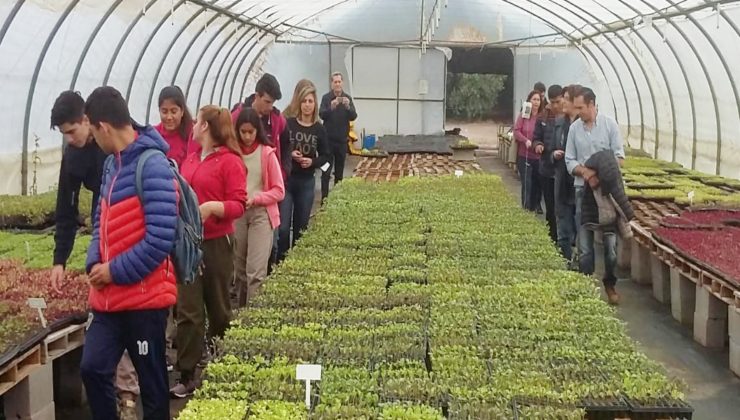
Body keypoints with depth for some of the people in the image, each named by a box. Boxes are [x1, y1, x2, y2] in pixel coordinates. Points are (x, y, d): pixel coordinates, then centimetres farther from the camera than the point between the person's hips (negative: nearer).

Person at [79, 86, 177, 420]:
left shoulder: (152, 165, -18)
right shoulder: (112, 163, 9)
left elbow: (160, 238, -24)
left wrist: (115, 271, -15)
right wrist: (94, 263, 1)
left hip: (145, 296, -7)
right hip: (110, 296, 8)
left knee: (151, 381, 7)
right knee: (92, 368, 7)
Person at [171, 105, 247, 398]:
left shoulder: (230, 161, -9)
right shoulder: (191, 158, 11)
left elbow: (238, 205, -13)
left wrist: (212, 207, -28)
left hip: (216, 243, -5)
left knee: (218, 308, 10)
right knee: (188, 311, 1)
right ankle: (187, 376, 5)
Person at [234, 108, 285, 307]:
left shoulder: (267, 153, -3)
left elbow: (279, 191, -2)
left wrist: (255, 199, -15)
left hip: (261, 214, -3)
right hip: (236, 215, 3)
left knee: (256, 271, -10)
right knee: (239, 267, 11)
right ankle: (241, 308, 24)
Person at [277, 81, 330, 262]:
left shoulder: (319, 129, 1)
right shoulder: (287, 123, -5)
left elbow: (325, 156, 8)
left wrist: (312, 162, -10)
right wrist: (289, 154, -18)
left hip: (306, 182, 2)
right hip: (285, 180, -2)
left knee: (301, 227, 12)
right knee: (283, 226, -6)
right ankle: (280, 261, 7)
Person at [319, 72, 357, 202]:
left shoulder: (348, 98, 2)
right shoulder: (326, 98, -3)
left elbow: (353, 117, -8)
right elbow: (322, 115, -15)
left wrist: (348, 107, -28)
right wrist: (331, 107, -34)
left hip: (342, 139, 2)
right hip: (328, 139, -2)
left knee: (340, 170, 10)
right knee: (326, 170, -4)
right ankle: (324, 197, -2)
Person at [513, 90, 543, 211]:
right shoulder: (523, 116, 0)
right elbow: (516, 131, -5)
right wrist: (526, 140, -20)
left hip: (538, 156, 1)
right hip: (524, 156, -1)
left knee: (537, 184, 9)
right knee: (527, 184, -5)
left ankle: (534, 208, 23)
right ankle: (526, 209, 1)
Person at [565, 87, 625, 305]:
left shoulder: (609, 124, -2)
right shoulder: (574, 128, 4)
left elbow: (618, 156, -4)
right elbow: (570, 161, 5)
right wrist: (585, 172, -15)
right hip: (583, 189, 2)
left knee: (610, 239, 1)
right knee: (584, 241, 3)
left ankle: (610, 283, 18)